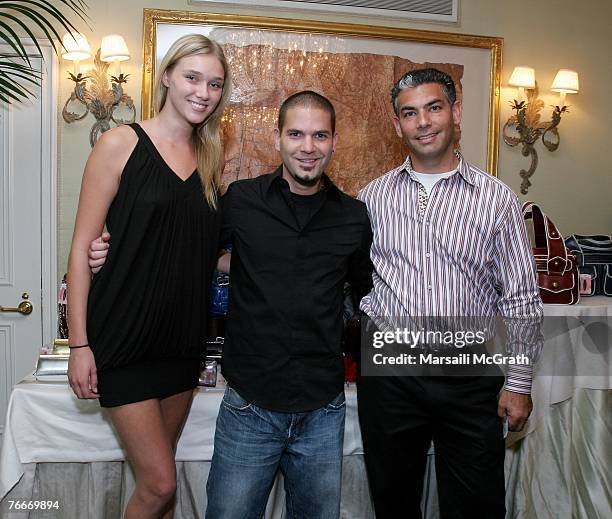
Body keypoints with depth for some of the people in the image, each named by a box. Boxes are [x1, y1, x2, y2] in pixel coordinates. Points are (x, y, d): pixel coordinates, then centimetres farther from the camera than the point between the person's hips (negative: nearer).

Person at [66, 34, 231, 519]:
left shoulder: (210, 157, 9)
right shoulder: (122, 143, -7)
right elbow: (82, 247, -8)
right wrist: (79, 344, -10)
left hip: (182, 338, 5)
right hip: (125, 338, -5)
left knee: (156, 477, 16)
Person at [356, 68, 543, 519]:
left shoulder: (497, 198, -2)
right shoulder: (372, 197, 3)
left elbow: (521, 299, 1)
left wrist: (519, 382, 0)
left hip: (470, 379, -1)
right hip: (388, 373, 1)